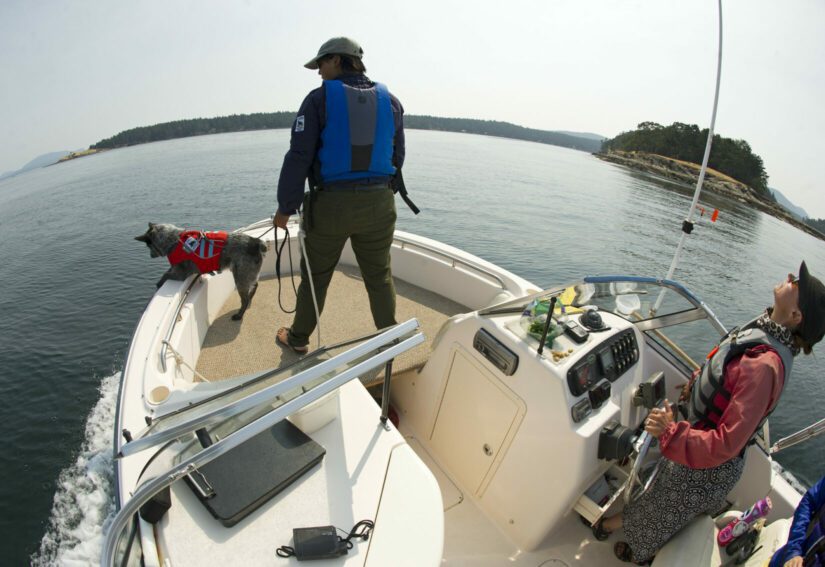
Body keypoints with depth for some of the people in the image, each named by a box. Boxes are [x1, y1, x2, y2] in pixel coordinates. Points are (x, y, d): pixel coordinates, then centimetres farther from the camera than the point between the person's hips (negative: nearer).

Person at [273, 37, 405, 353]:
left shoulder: (319, 99, -5)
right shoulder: (390, 101, 7)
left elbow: (299, 157, -9)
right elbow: (397, 157, 11)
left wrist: (286, 206, -3)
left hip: (330, 205, -3)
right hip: (378, 205, 3)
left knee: (315, 275, 13)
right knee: (380, 276, 14)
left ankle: (298, 338, 31)